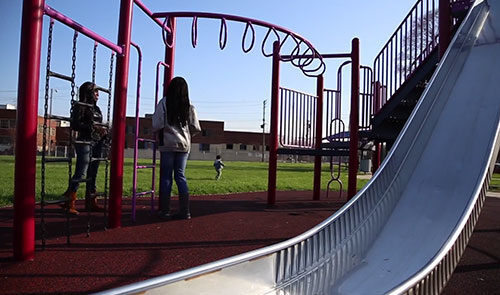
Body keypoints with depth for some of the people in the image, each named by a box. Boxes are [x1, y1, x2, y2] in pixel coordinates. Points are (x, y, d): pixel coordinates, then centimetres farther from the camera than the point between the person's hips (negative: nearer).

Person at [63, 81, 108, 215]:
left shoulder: (96, 108, 20)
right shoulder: (80, 106, -3)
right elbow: (75, 124, -14)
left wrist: (104, 131, 4)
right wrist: (93, 128, -19)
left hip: (96, 144, 8)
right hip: (84, 143, -8)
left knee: (92, 174, 10)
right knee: (80, 173, -12)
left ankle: (91, 202, 16)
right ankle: (68, 202, -4)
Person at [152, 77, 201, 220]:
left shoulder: (164, 102, -4)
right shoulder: (189, 107, 5)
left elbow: (157, 125, -9)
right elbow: (196, 128, 3)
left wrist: (159, 134, 12)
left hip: (168, 144, -3)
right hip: (184, 145, 3)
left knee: (166, 177, 5)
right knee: (180, 176, 8)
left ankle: (165, 210, 8)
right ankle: (185, 211, 5)